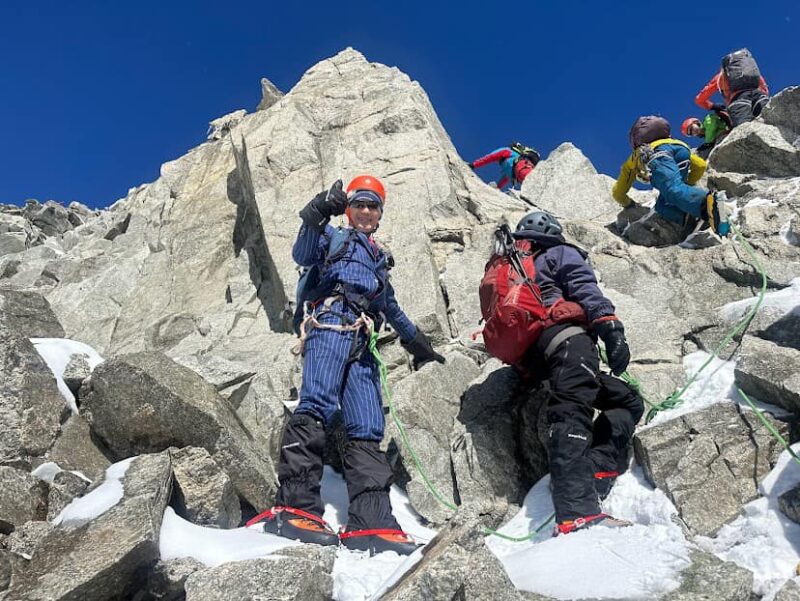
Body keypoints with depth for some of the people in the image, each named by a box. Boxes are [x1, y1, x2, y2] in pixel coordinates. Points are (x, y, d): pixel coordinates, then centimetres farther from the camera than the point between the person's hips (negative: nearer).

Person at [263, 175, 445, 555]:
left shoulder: (378, 257, 37)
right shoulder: (334, 237, 20)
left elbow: (390, 307, 45)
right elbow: (302, 256, -1)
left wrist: (416, 341, 48)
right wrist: (317, 215, -16)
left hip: (362, 343, 6)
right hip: (331, 323, -6)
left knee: (367, 430, -9)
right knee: (317, 406, -28)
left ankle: (371, 524, -16)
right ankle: (294, 506, -37)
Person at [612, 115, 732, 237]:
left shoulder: (633, 159, 42)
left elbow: (618, 193, 42)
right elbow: (701, 165, 38)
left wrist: (629, 205, 60)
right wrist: (687, 184, 49)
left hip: (657, 155, -3)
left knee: (675, 190, -28)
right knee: (663, 206, 6)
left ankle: (711, 201, -56)